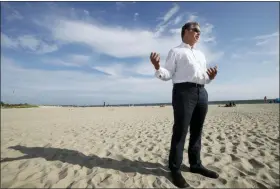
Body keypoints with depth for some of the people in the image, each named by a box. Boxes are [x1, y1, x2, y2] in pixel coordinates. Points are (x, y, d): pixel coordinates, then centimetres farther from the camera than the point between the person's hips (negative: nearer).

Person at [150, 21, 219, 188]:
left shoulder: (201, 54, 26)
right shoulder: (175, 51, 7)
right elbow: (167, 75, -3)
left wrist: (211, 77, 5)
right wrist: (158, 67, -22)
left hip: (202, 92, 7)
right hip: (184, 91, -6)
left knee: (197, 130, 11)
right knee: (180, 130, -6)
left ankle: (196, 164, 25)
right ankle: (175, 169, 7)